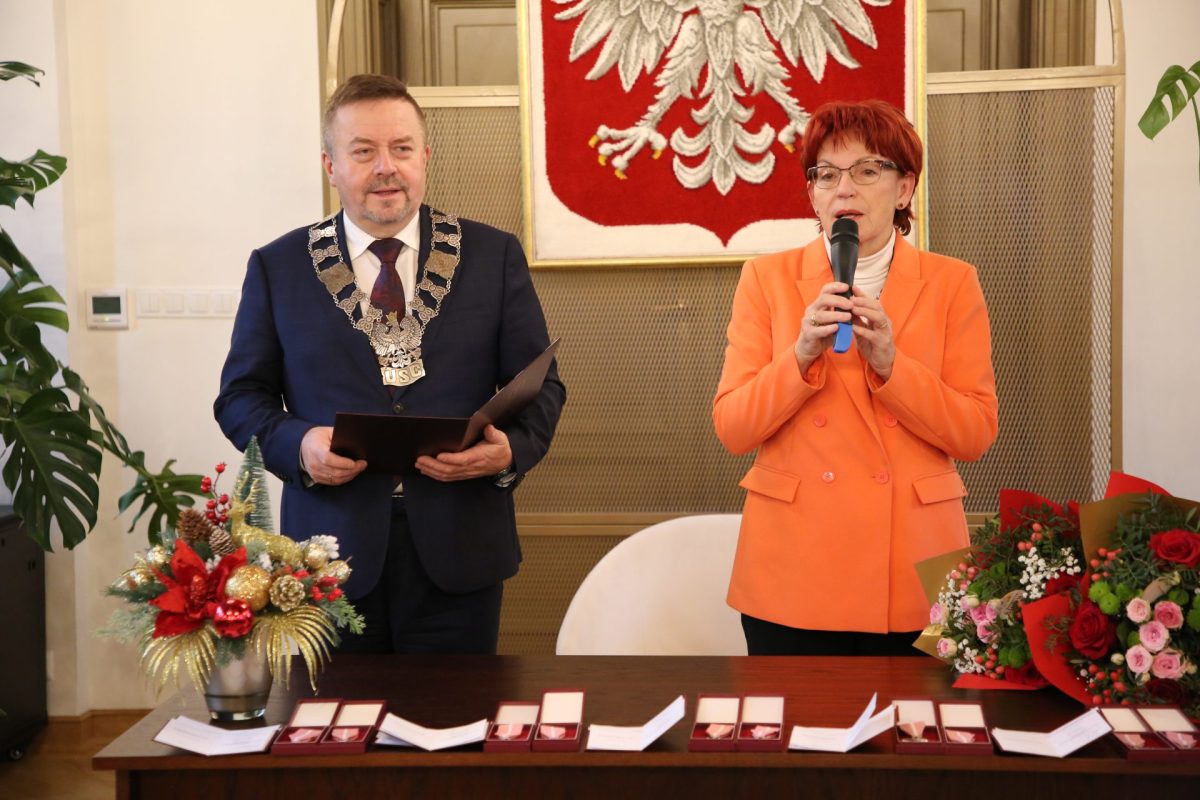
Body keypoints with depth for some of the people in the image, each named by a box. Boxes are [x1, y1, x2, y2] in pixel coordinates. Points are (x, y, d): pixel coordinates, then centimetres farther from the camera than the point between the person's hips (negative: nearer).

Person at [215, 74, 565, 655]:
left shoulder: (493, 256, 5)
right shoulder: (278, 268, 6)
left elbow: (539, 384, 6)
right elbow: (241, 394, 8)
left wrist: (512, 449, -14)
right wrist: (297, 445, -12)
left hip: (457, 558, 0)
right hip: (332, 554, 0)